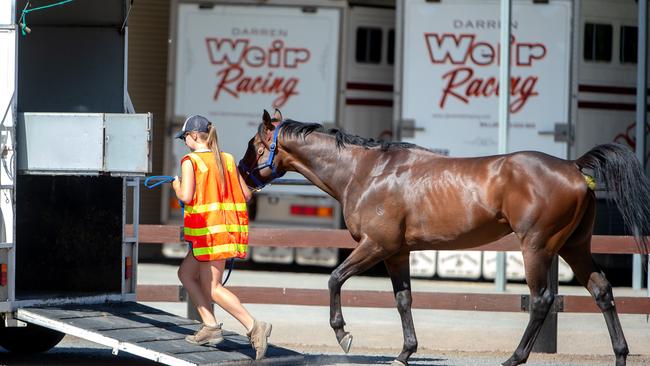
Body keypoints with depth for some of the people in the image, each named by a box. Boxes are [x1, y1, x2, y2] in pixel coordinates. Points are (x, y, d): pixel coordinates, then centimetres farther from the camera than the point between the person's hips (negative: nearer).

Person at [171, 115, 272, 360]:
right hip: (231, 225, 7)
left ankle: (254, 326, -18)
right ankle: (209, 327, 14)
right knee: (186, 273, 20)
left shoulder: (190, 161, -8)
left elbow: (186, 196, -18)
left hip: (208, 228, -7)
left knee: (212, 288, -4)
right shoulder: (227, 159, 10)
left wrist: (177, 187, 4)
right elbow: (246, 194, 10)